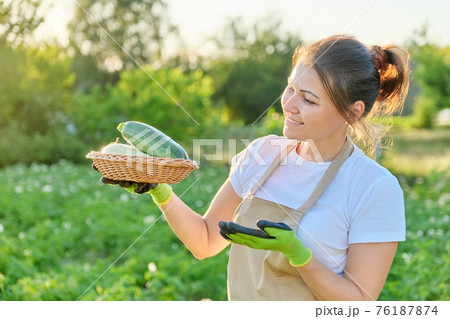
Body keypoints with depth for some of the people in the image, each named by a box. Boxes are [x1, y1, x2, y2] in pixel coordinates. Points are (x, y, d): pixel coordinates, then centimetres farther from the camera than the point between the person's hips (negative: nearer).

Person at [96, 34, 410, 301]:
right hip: (241, 304, 4)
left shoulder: (376, 189, -19)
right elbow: (206, 242, -1)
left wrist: (296, 252, -29)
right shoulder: (263, 153, -5)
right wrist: (160, 191, -15)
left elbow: (360, 303, -17)